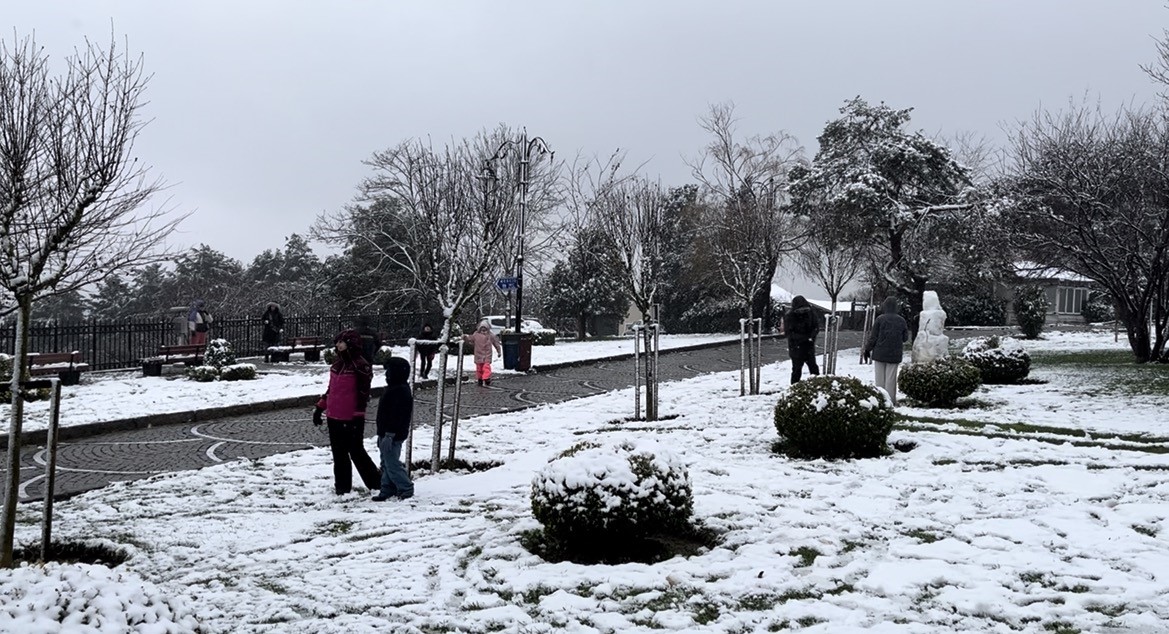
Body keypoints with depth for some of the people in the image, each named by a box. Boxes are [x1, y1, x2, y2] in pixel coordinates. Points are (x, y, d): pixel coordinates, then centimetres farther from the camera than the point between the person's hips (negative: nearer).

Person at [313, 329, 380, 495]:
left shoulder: (360, 365, -12)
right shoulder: (337, 364, 12)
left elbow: (363, 394, -14)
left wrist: (358, 415, -17)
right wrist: (320, 407, 19)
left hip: (351, 419, -7)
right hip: (334, 417, 7)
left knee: (356, 452, 0)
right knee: (339, 454, 11)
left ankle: (376, 483, 13)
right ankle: (342, 487, 20)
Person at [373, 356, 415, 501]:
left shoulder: (401, 391, -20)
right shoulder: (394, 388, 14)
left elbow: (397, 415, -25)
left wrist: (389, 435, -26)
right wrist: (381, 434, 23)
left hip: (393, 435, -11)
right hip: (386, 433, 11)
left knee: (391, 463, -6)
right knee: (386, 463, 15)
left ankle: (406, 488, 4)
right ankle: (387, 490, 22)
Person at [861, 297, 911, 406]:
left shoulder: (880, 319, -9)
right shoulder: (901, 320, -1)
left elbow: (873, 337, -6)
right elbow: (905, 338, 6)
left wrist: (867, 349, 5)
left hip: (880, 354, -2)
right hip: (895, 355, 2)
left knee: (879, 378, 6)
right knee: (891, 378, 6)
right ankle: (890, 401, 6)